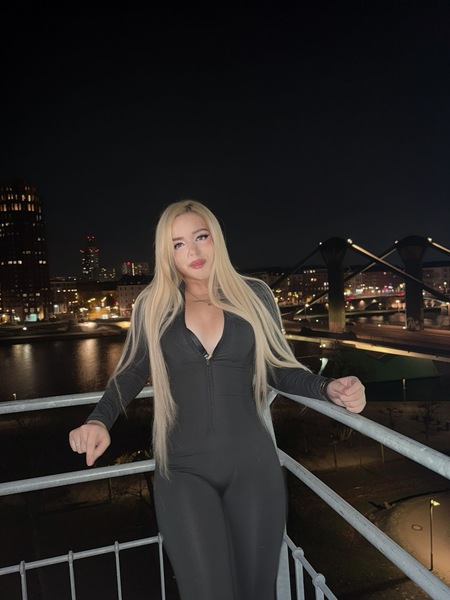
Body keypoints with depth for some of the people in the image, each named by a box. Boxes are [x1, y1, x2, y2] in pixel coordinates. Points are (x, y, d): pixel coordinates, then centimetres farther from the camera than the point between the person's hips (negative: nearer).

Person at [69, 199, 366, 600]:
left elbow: (279, 370, 4)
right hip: (182, 471, 0)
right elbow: (132, 372, 7)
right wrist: (99, 421, -10)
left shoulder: (254, 295, 0)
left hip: (252, 464, 1)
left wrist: (329, 389, -13)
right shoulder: (153, 304, 0)